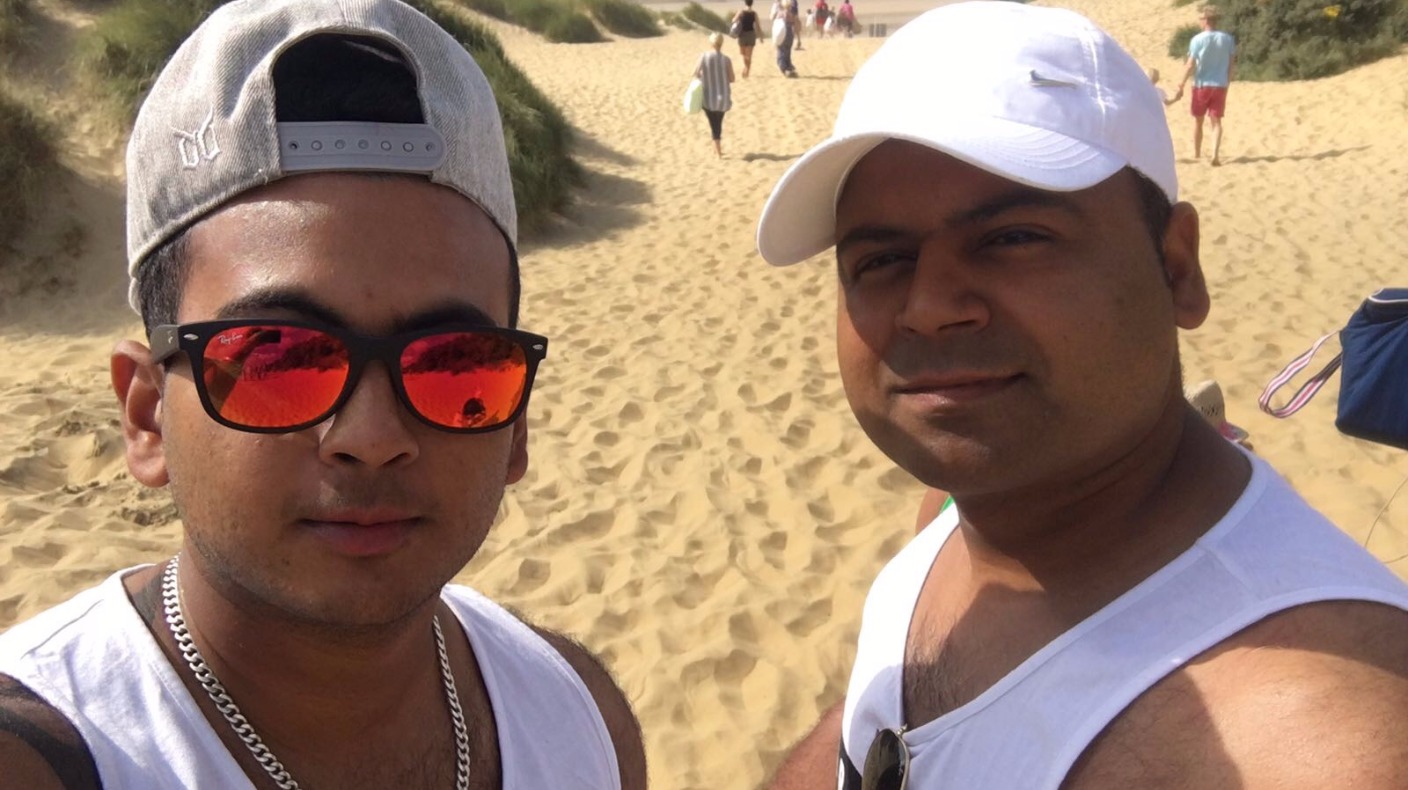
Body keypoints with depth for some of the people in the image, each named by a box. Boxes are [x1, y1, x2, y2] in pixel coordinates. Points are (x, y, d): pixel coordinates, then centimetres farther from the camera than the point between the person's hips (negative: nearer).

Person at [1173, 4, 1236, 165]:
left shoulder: (1198, 40, -10)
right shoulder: (1228, 39, 0)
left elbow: (1190, 66, -11)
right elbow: (1231, 64, 5)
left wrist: (1180, 86, -4)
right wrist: (1227, 82, 17)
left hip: (1201, 84, -2)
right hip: (1220, 85, 2)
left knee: (1198, 120, 14)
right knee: (1216, 121, 4)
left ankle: (1197, 153, 25)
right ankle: (1215, 154, -12)